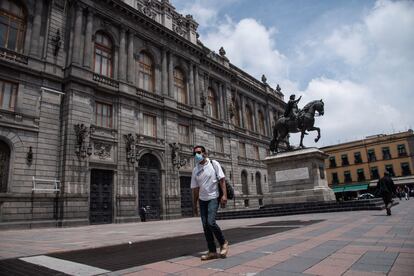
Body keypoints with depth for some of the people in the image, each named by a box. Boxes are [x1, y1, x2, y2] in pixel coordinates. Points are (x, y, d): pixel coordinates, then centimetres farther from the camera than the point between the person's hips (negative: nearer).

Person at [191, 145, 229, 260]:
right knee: (205, 225, 3)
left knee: (211, 222, -17)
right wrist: (195, 204, 9)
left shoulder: (214, 164, -4)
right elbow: (195, 188, 9)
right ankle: (212, 251, 14)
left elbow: (222, 180, -7)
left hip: (213, 198, -5)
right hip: (202, 200, 5)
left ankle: (223, 242, 8)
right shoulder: (195, 170, 7)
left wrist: (224, 195, -17)